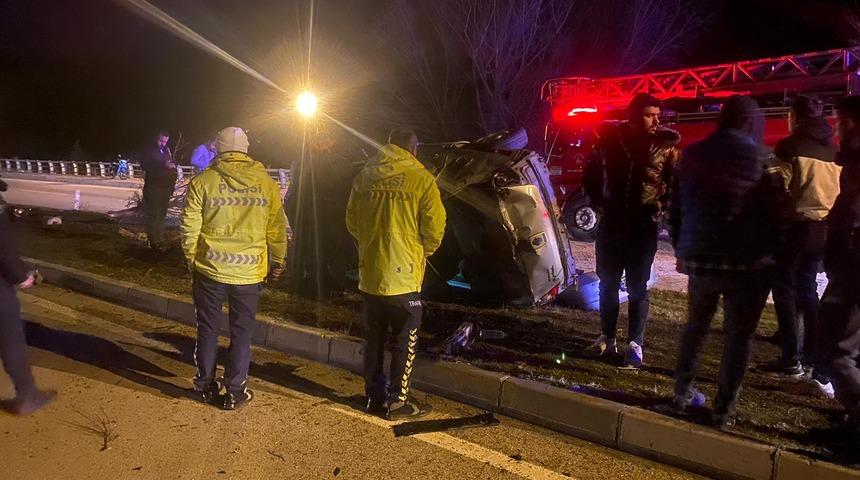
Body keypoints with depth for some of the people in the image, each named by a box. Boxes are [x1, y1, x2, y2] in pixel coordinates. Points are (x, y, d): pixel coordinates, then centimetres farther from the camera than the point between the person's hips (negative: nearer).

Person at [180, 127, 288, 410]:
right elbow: (277, 229, 3)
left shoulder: (201, 181, -5)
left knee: (208, 329, 15)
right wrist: (278, 261, 16)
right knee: (241, 333, 11)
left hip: (210, 269, 0)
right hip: (249, 272, 0)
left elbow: (190, 227, -2)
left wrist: (191, 259, 13)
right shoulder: (267, 183, -2)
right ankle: (235, 392, 17)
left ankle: (206, 386, 27)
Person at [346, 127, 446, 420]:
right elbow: (435, 226, -10)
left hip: (369, 273, 5)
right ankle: (397, 402, 15)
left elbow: (352, 220, 12)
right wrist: (424, 252, 9)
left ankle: (374, 397, 28)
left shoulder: (365, 175, 5)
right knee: (405, 342, 9)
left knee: (373, 340, 17)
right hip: (403, 275, -5)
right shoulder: (420, 178, -10)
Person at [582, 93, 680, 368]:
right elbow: (592, 172, 12)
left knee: (637, 288, 2)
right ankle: (607, 338, 24)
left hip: (643, 227, -2)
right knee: (608, 284, 11)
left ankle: (635, 345, 11)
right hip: (610, 223, 3)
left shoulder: (666, 143, -4)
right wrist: (597, 202, 7)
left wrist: (661, 207, -10)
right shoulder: (610, 137, 0)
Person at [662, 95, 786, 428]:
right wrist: (767, 251, 13)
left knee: (695, 326, 19)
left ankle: (682, 394, 25)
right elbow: (775, 210, -4)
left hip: (700, 259, 4)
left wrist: (682, 251, 20)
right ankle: (724, 408, 14)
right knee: (738, 334, 8)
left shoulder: (692, 155, 5)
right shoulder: (760, 158, -8)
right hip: (748, 262, -4)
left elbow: (676, 211, 10)